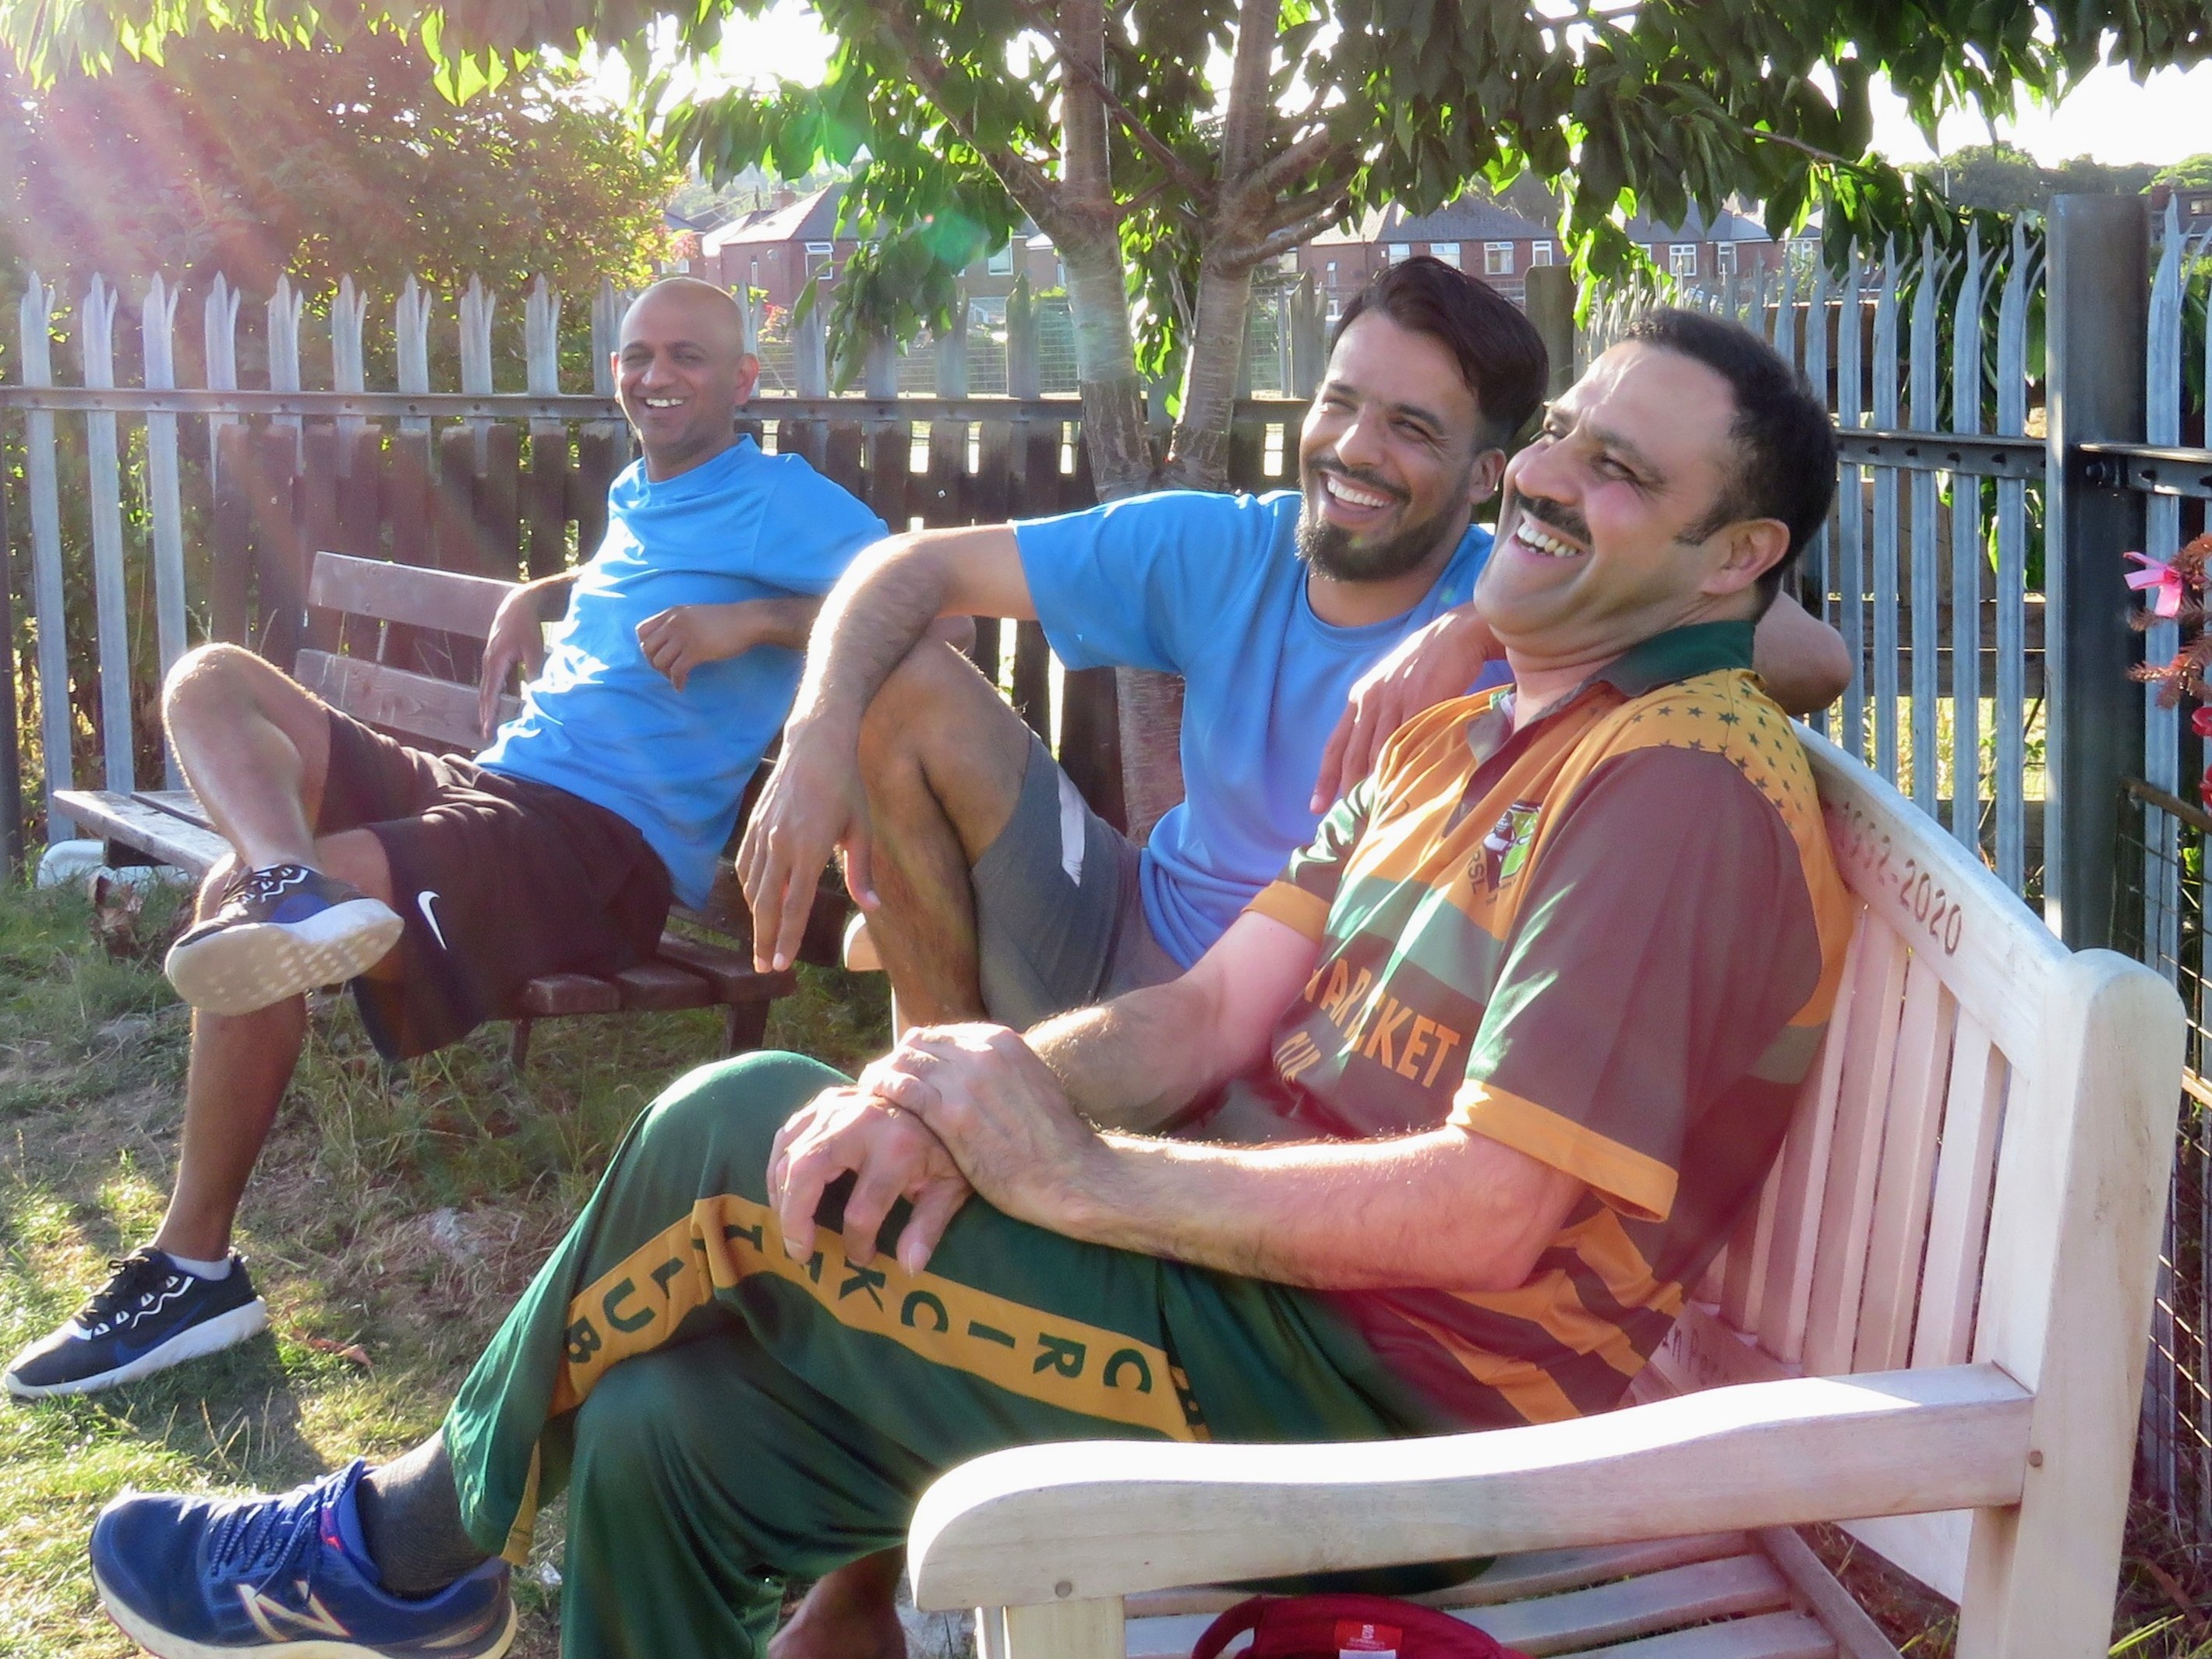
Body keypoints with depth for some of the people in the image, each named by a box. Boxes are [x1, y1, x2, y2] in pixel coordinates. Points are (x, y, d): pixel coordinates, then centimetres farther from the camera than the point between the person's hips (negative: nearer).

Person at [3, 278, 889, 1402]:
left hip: (606, 845, -10)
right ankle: (291, 885, -32)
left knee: (237, 904, -27)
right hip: (482, 787, 10)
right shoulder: (634, 495, 24)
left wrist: (750, 620, -22)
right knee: (209, 682, 2)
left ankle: (195, 1271, -18)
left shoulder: (780, 500, -1)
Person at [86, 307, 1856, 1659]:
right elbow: (1215, 1012, 7)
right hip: (1261, 1266, 9)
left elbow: (1492, 1215, -23)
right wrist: (967, 1095, -14)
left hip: (1381, 1384, -9)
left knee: (735, 1128, -11)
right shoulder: (1457, 735, 17)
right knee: (664, 1429, -2)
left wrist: (1076, 1172, -16)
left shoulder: (1684, 782, -15)